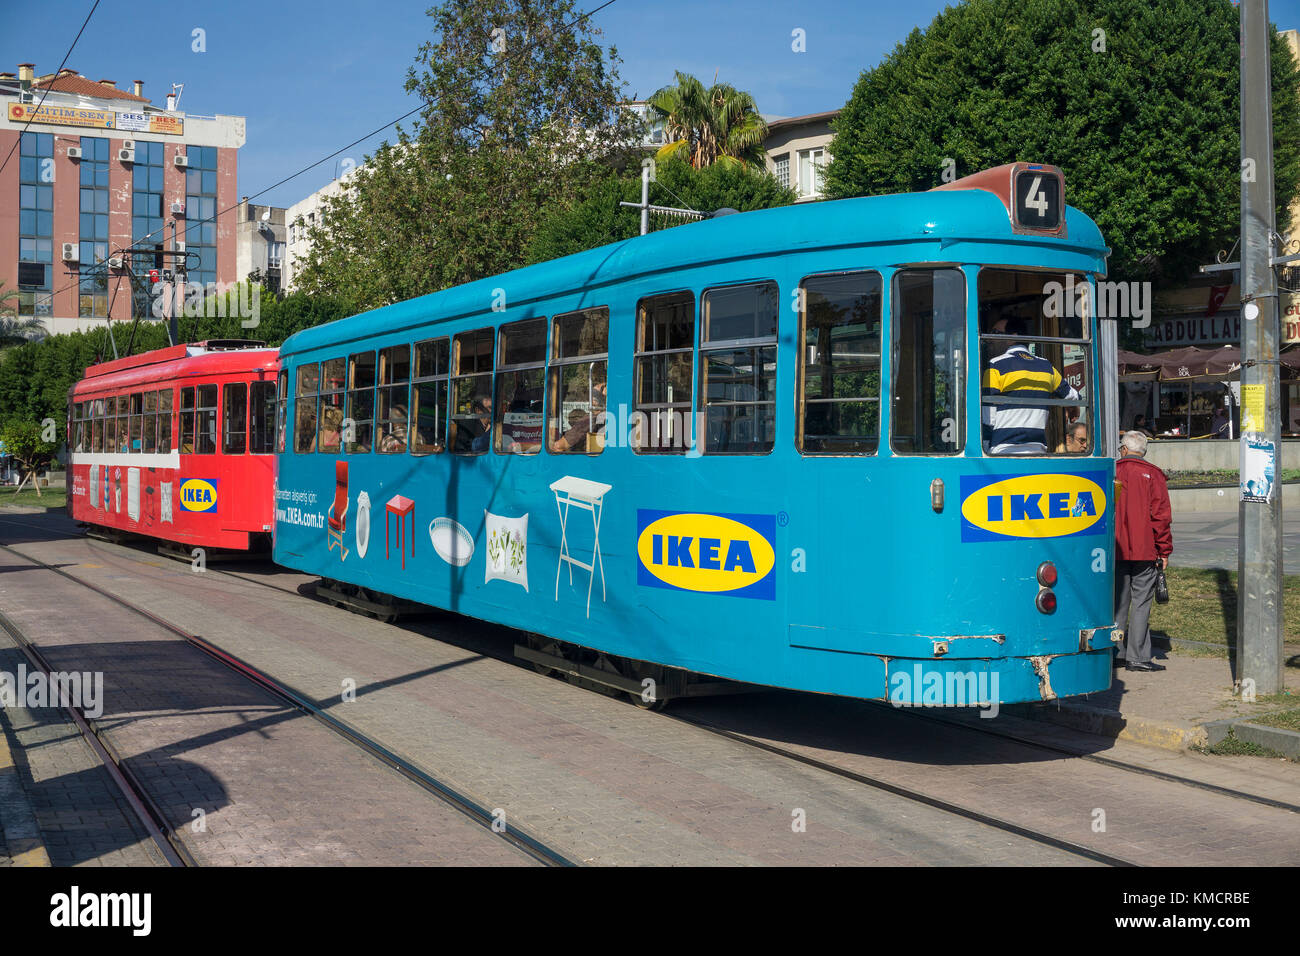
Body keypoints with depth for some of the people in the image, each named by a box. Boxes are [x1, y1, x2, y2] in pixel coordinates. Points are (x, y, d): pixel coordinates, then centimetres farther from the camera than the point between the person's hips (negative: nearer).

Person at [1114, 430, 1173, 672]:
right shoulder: (1152, 475, -2)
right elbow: (1161, 515, -6)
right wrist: (1165, 551, 0)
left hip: (1115, 550, 3)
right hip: (1144, 551, -3)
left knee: (1117, 601, 10)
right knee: (1141, 602, 0)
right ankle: (1137, 657, -1)